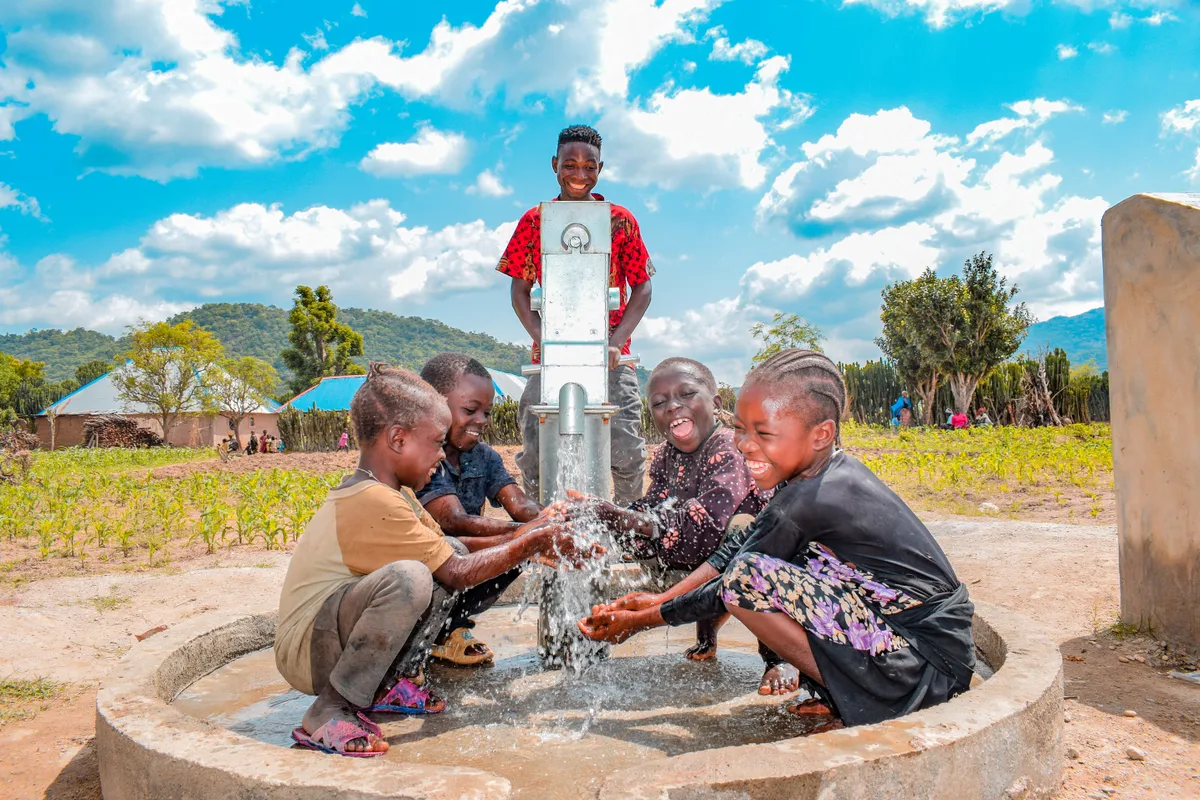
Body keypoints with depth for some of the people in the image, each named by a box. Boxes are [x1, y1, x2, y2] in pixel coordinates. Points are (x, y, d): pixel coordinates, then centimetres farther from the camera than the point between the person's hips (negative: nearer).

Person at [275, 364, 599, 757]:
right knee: (409, 578, -36)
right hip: (306, 652, -10)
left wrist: (531, 537, 0)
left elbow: (449, 548, 8)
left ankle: (389, 683, 8)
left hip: (337, 627, 10)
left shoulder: (393, 493, 7)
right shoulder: (375, 501, -24)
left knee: (455, 550, 3)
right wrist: (531, 543, -11)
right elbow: (457, 574, -21)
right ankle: (330, 710, -17)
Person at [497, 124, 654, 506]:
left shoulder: (621, 220, 4)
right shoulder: (534, 220, 6)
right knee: (534, 452, -1)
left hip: (608, 356, 0)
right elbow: (520, 291, 7)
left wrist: (616, 343, -11)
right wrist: (541, 339, -11)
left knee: (628, 452, -4)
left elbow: (642, 289, 4)